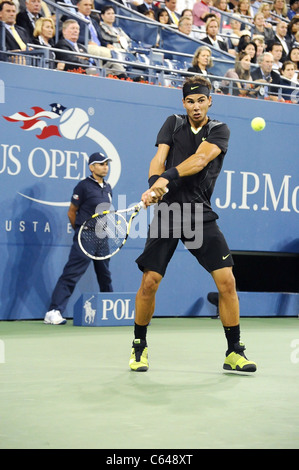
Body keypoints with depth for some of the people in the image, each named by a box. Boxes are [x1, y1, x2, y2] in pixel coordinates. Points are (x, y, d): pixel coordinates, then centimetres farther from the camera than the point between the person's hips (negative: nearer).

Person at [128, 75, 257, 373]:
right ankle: (139, 346, 15)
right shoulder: (173, 124, 10)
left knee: (226, 280, -9)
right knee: (149, 281, -5)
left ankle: (234, 352, 5)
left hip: (201, 215, 0)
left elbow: (200, 160, -15)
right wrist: (154, 184, -22)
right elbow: (158, 159, -2)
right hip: (167, 211, 1)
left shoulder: (219, 130, 3)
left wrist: (168, 176, -29)